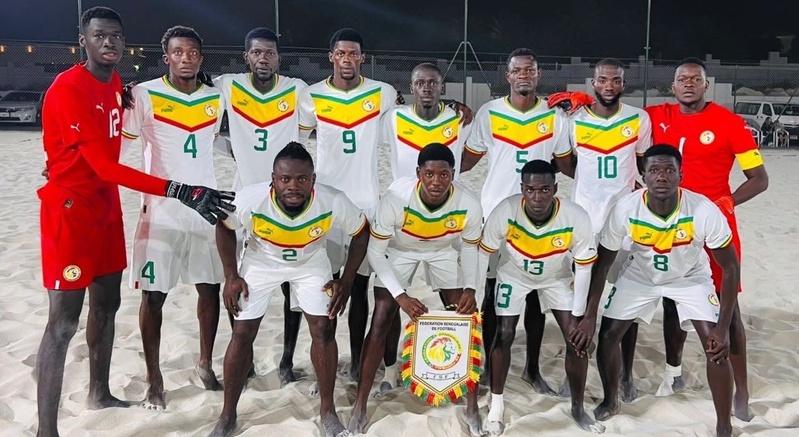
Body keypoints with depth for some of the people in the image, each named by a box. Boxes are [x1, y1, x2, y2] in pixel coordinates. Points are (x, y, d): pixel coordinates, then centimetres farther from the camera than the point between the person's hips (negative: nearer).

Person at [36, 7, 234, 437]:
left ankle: (99, 392, 35)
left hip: (106, 205, 9)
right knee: (63, 321, -8)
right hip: (70, 209, -9)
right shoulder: (67, 89, -20)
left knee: (106, 303, 17)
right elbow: (106, 166, -27)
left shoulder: (116, 83, 9)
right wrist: (179, 191, -32)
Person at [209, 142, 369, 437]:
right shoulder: (250, 200, -34)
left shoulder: (333, 203, -34)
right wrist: (231, 276, -11)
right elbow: (224, 228, -11)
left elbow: (361, 233, -13)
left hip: (311, 263, 1)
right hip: (261, 263, 0)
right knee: (242, 334, -1)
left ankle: (327, 409, 15)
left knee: (324, 330, -6)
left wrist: (346, 281, -13)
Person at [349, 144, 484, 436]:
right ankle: (360, 407, 7)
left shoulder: (469, 205, -31)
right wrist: (400, 296, -32)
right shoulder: (396, 198, -38)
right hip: (398, 252, -1)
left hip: (443, 252, 2)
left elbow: (470, 247, -9)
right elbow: (375, 251, -25)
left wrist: (470, 288, -22)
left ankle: (472, 406, 13)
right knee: (380, 324, -8)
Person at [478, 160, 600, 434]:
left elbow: (584, 267, -19)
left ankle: (578, 409, 18)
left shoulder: (577, 218, -34)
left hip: (557, 278, 1)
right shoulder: (504, 212, -35)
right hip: (513, 275, 0)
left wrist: (578, 315, -15)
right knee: (504, 335, -7)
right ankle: (496, 406, 15)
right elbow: (483, 254, -18)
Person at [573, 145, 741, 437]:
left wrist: (723, 327, -25)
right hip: (640, 276, 2)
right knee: (607, 336, -3)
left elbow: (730, 267, -20)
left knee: (715, 345, -15)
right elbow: (603, 262, -15)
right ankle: (610, 402, 26)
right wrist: (589, 316, -16)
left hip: (691, 277, -1)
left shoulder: (705, 212, -34)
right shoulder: (625, 210, -30)